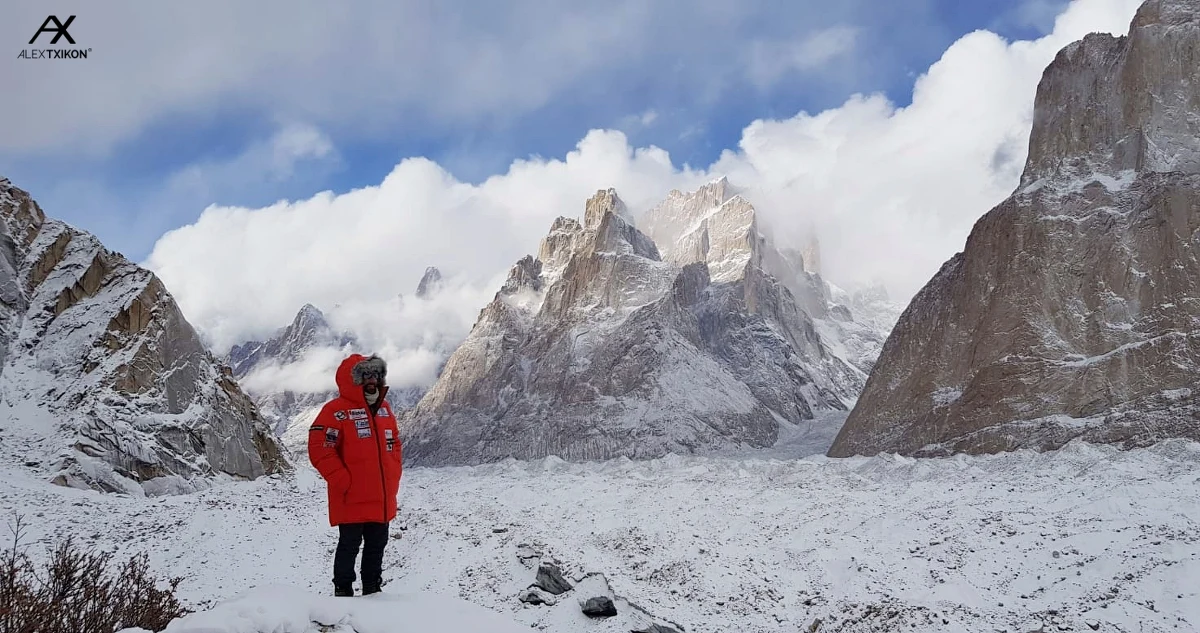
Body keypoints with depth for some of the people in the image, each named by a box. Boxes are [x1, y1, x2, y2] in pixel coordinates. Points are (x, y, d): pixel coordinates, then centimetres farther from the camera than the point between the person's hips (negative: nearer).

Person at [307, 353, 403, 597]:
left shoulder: (384, 409, 12)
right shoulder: (336, 411, -12)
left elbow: (394, 444, 20)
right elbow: (319, 449, -17)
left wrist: (393, 479, 9)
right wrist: (344, 482, -17)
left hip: (382, 500, 7)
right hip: (352, 501, -7)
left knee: (377, 546, 15)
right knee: (349, 545, 2)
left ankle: (373, 590, 27)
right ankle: (343, 591, 14)